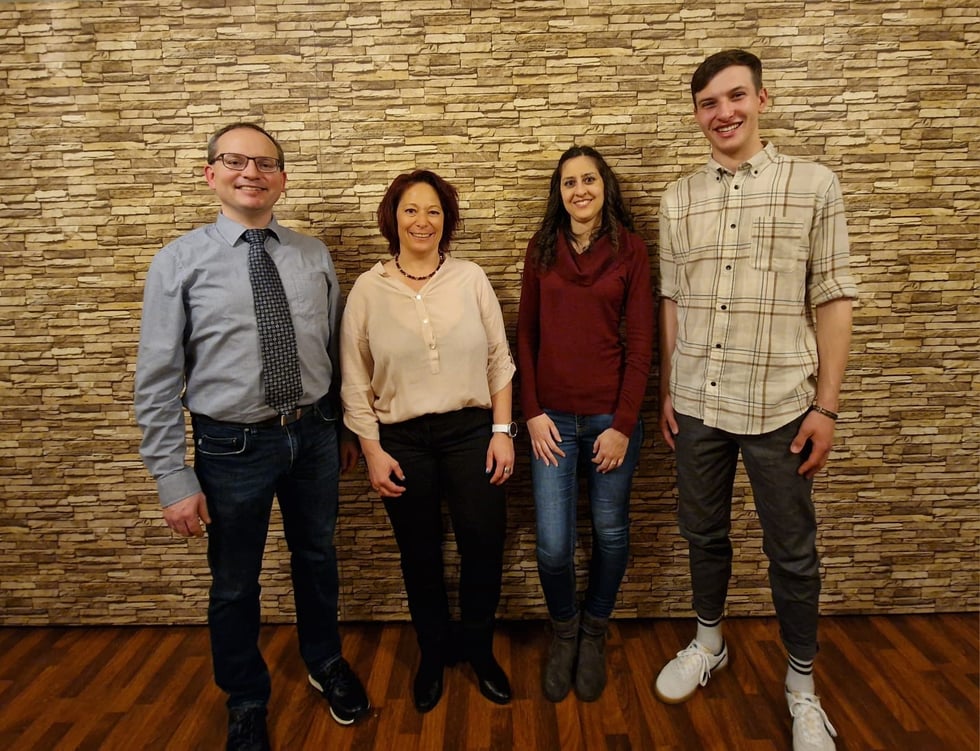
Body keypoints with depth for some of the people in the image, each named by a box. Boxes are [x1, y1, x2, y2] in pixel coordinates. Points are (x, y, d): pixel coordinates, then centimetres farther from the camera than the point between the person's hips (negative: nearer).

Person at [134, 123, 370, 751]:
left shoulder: (315, 257, 1)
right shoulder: (180, 262, -9)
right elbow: (158, 381, -8)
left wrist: (348, 430, 11)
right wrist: (174, 479, -10)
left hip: (314, 434, 3)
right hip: (232, 444, -2)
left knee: (317, 558, 22)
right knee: (235, 584, 14)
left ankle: (325, 662, 50)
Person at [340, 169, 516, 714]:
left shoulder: (471, 278, 0)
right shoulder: (369, 289, -1)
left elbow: (499, 360, 2)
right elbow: (355, 381, 0)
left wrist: (502, 430, -2)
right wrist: (373, 451, -3)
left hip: (471, 430, 0)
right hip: (402, 439, 0)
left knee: (485, 546, 4)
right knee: (420, 556, 13)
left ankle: (478, 648, 31)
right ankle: (434, 652, 37)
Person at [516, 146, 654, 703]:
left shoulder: (630, 249, -1)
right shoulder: (542, 249, 5)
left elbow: (640, 343, -4)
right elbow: (526, 336, 5)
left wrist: (624, 425, -9)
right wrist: (532, 412, -3)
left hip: (611, 416, -1)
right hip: (553, 418, 1)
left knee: (610, 532, 12)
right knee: (554, 545, 0)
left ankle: (594, 635, 37)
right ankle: (564, 631, 30)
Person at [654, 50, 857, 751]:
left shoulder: (814, 184, -3)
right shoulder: (678, 198, 6)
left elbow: (833, 300, -4)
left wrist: (826, 406, -7)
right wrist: (667, 392, 10)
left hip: (779, 406, -2)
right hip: (697, 405, 3)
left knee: (793, 553, 10)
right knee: (705, 534, 17)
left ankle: (802, 685, 32)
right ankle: (709, 644, 41)